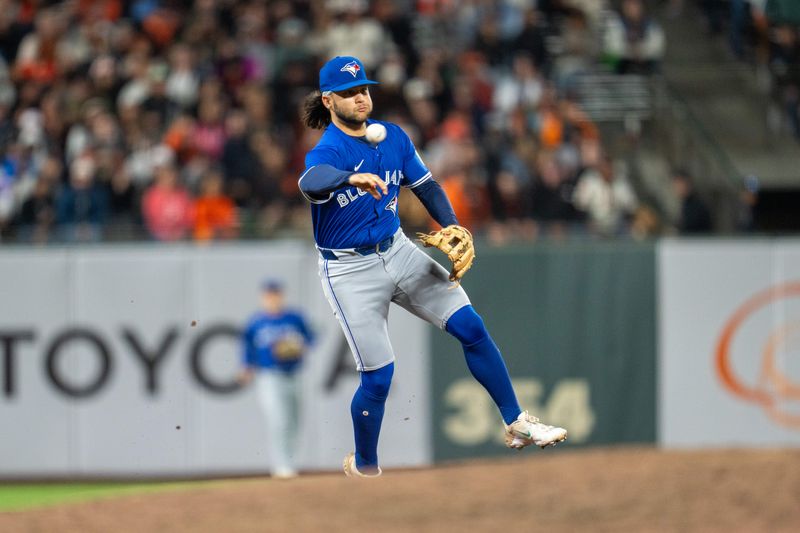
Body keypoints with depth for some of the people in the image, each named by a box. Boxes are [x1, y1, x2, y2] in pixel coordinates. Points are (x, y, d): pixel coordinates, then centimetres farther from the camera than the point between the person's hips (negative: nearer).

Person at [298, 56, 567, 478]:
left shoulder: (393, 138, 1)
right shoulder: (326, 153, -19)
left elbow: (426, 186, 12)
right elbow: (309, 182, -43)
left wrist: (452, 227, -6)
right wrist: (353, 178, -64)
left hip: (398, 252, 6)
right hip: (350, 272, -6)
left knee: (471, 327, -2)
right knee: (377, 377, -5)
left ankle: (515, 424, 9)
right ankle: (363, 469, 18)